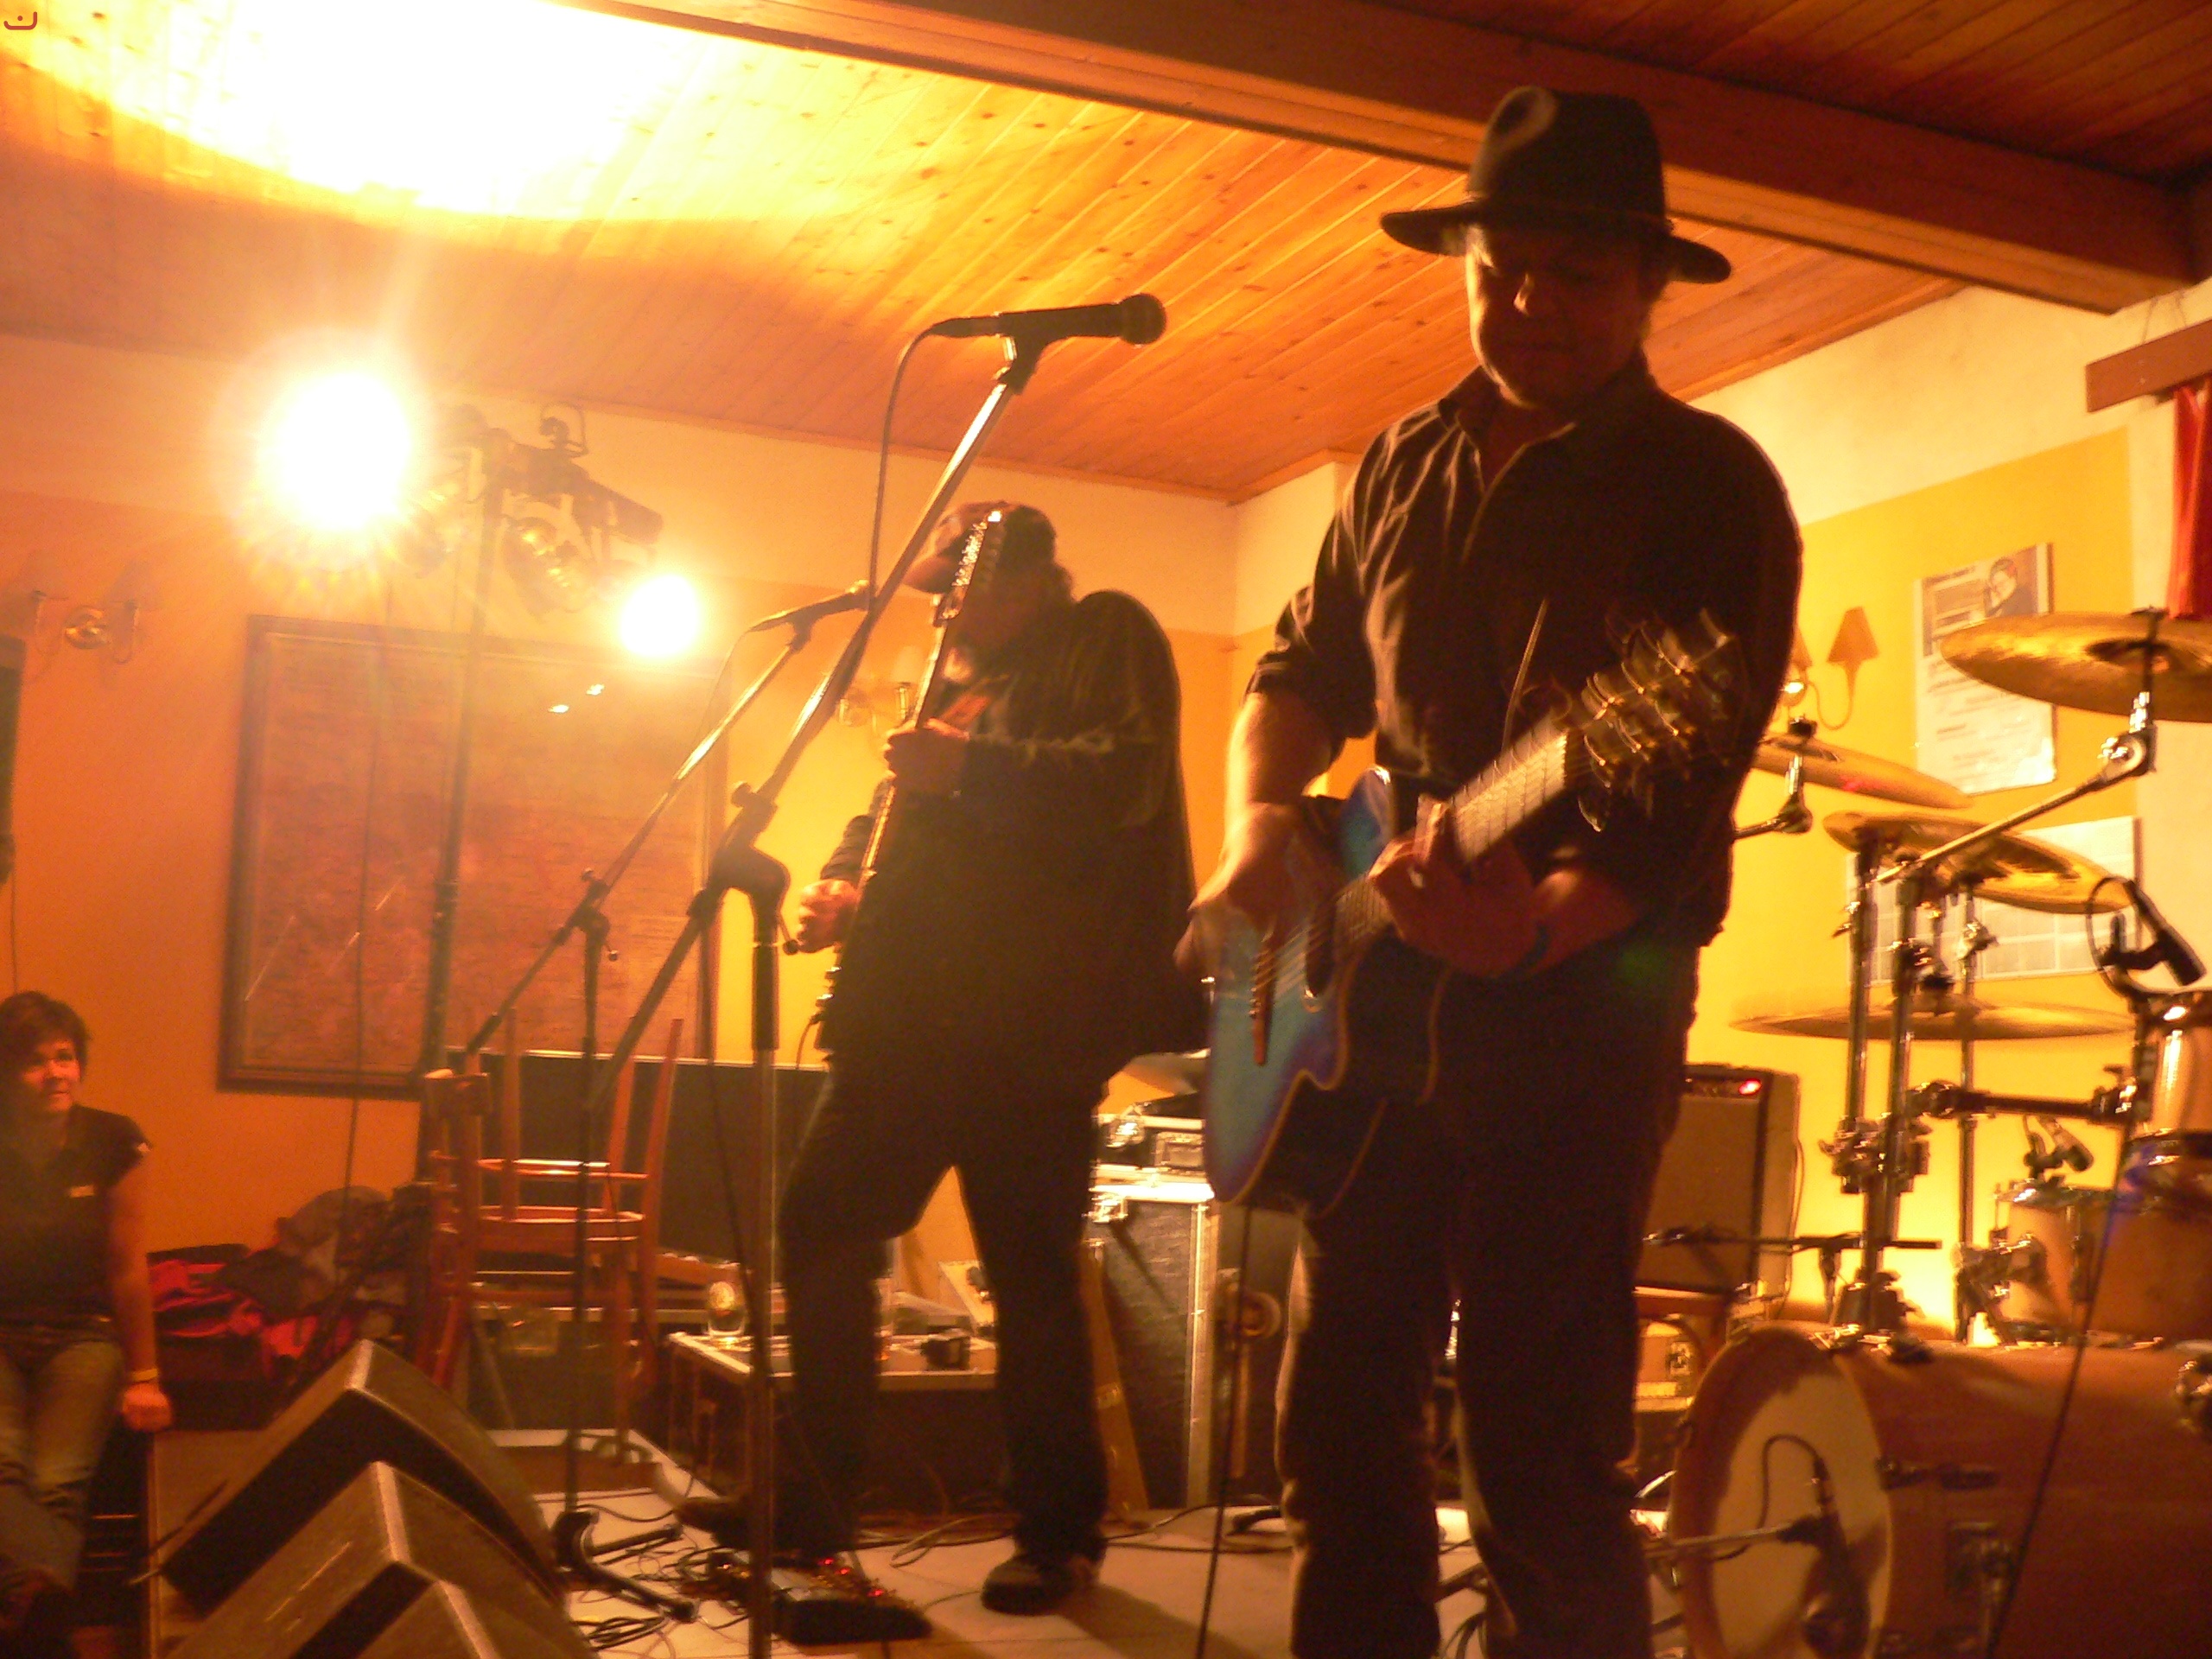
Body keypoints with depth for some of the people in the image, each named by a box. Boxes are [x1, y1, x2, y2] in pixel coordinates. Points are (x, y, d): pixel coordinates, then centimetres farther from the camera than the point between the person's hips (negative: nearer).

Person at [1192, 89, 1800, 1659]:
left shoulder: (1708, 485, -5)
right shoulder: (1405, 465, 12)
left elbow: (1688, 777, -16)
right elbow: (1300, 672, 19)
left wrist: (1545, 924, -33)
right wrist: (1262, 822, -2)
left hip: (1582, 993, -5)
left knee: (1540, 1452, -3)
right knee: (1342, 1410, 11)